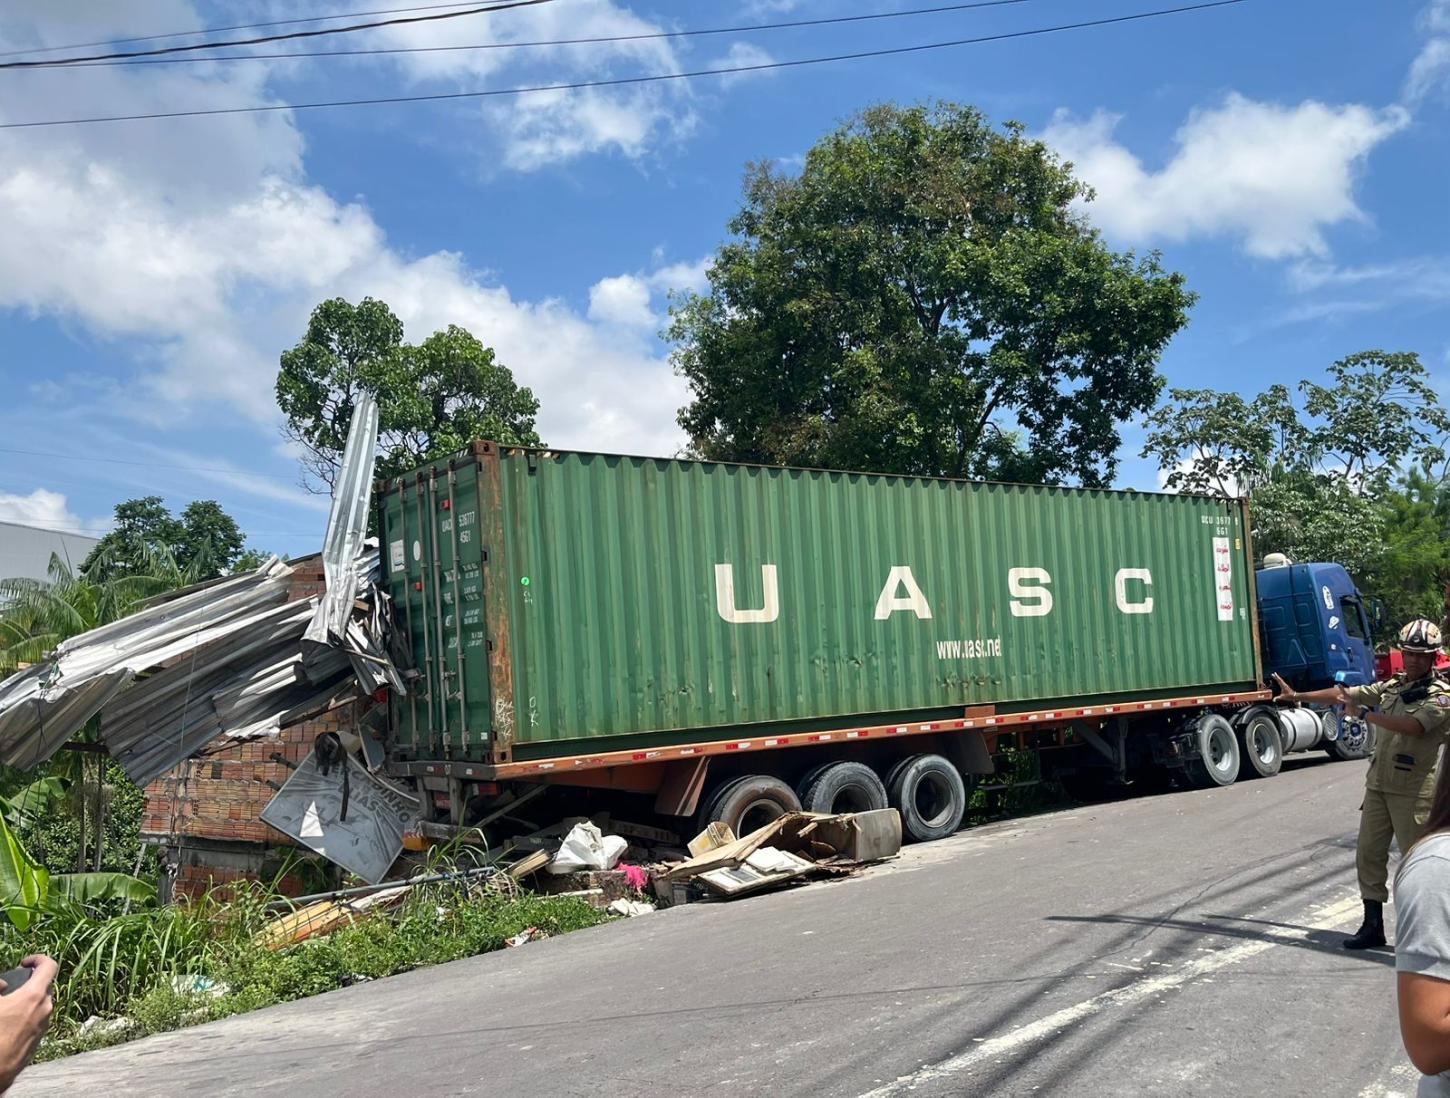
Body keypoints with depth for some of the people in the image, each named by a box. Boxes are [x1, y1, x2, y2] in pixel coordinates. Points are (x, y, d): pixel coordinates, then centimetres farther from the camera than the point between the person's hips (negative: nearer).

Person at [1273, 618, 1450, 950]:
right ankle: (1373, 926, 16)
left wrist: (1364, 714, -22)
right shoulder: (1393, 686, 13)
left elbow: (1412, 725, -26)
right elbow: (1344, 694, 16)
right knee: (1369, 854, 8)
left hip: (1413, 791, -7)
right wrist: (1297, 696, 14)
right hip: (1378, 784, 7)